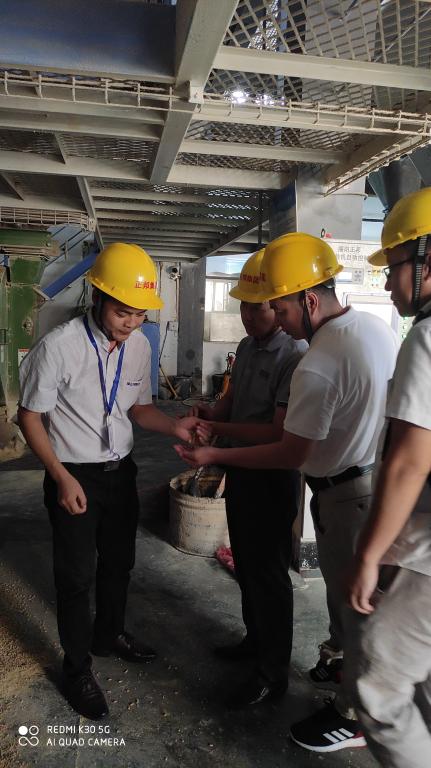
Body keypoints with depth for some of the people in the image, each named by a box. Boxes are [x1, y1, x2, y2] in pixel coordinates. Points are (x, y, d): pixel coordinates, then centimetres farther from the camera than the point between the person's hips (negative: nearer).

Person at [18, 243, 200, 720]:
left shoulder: (139, 346, -6)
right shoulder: (59, 346, -22)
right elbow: (29, 416, -13)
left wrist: (174, 427, -13)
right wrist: (63, 478, -18)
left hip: (120, 470, 5)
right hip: (73, 476, -5)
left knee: (119, 561, 21)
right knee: (76, 575, 9)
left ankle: (109, 634, 48)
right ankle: (76, 668, 32)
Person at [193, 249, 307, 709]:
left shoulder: (296, 357, -23)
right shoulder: (246, 347, 5)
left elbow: (280, 433, -26)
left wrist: (217, 430, -21)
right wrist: (210, 412, -3)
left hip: (273, 478, -9)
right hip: (240, 470, 9)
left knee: (268, 572, 5)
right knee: (245, 565, 22)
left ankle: (272, 673, 24)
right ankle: (256, 639, 44)